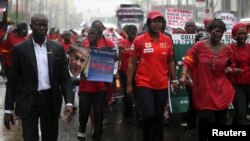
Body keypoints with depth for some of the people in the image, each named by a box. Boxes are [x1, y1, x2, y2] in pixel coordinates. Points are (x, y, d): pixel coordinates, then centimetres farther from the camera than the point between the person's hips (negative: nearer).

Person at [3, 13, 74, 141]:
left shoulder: (57, 48, 4)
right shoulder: (20, 49, -2)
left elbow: (65, 77, 3)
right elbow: (12, 80, -1)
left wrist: (69, 102, -11)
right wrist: (8, 109, -4)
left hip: (51, 100, 2)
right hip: (28, 102, -2)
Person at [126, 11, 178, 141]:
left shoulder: (167, 40, 4)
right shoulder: (139, 40, -5)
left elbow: (170, 62, 14)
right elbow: (132, 63, -1)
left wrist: (174, 80, 9)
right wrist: (129, 84, -3)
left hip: (162, 85, 3)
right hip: (144, 84, -3)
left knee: (159, 117, 11)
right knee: (149, 115, -11)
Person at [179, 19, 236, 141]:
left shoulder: (226, 49, 5)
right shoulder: (199, 46, -5)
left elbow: (231, 64, 21)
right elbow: (188, 61, -8)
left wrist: (229, 68, -1)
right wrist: (184, 75, -23)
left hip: (221, 90, 4)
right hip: (204, 90, -3)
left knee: (220, 120, 9)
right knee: (205, 118, -8)